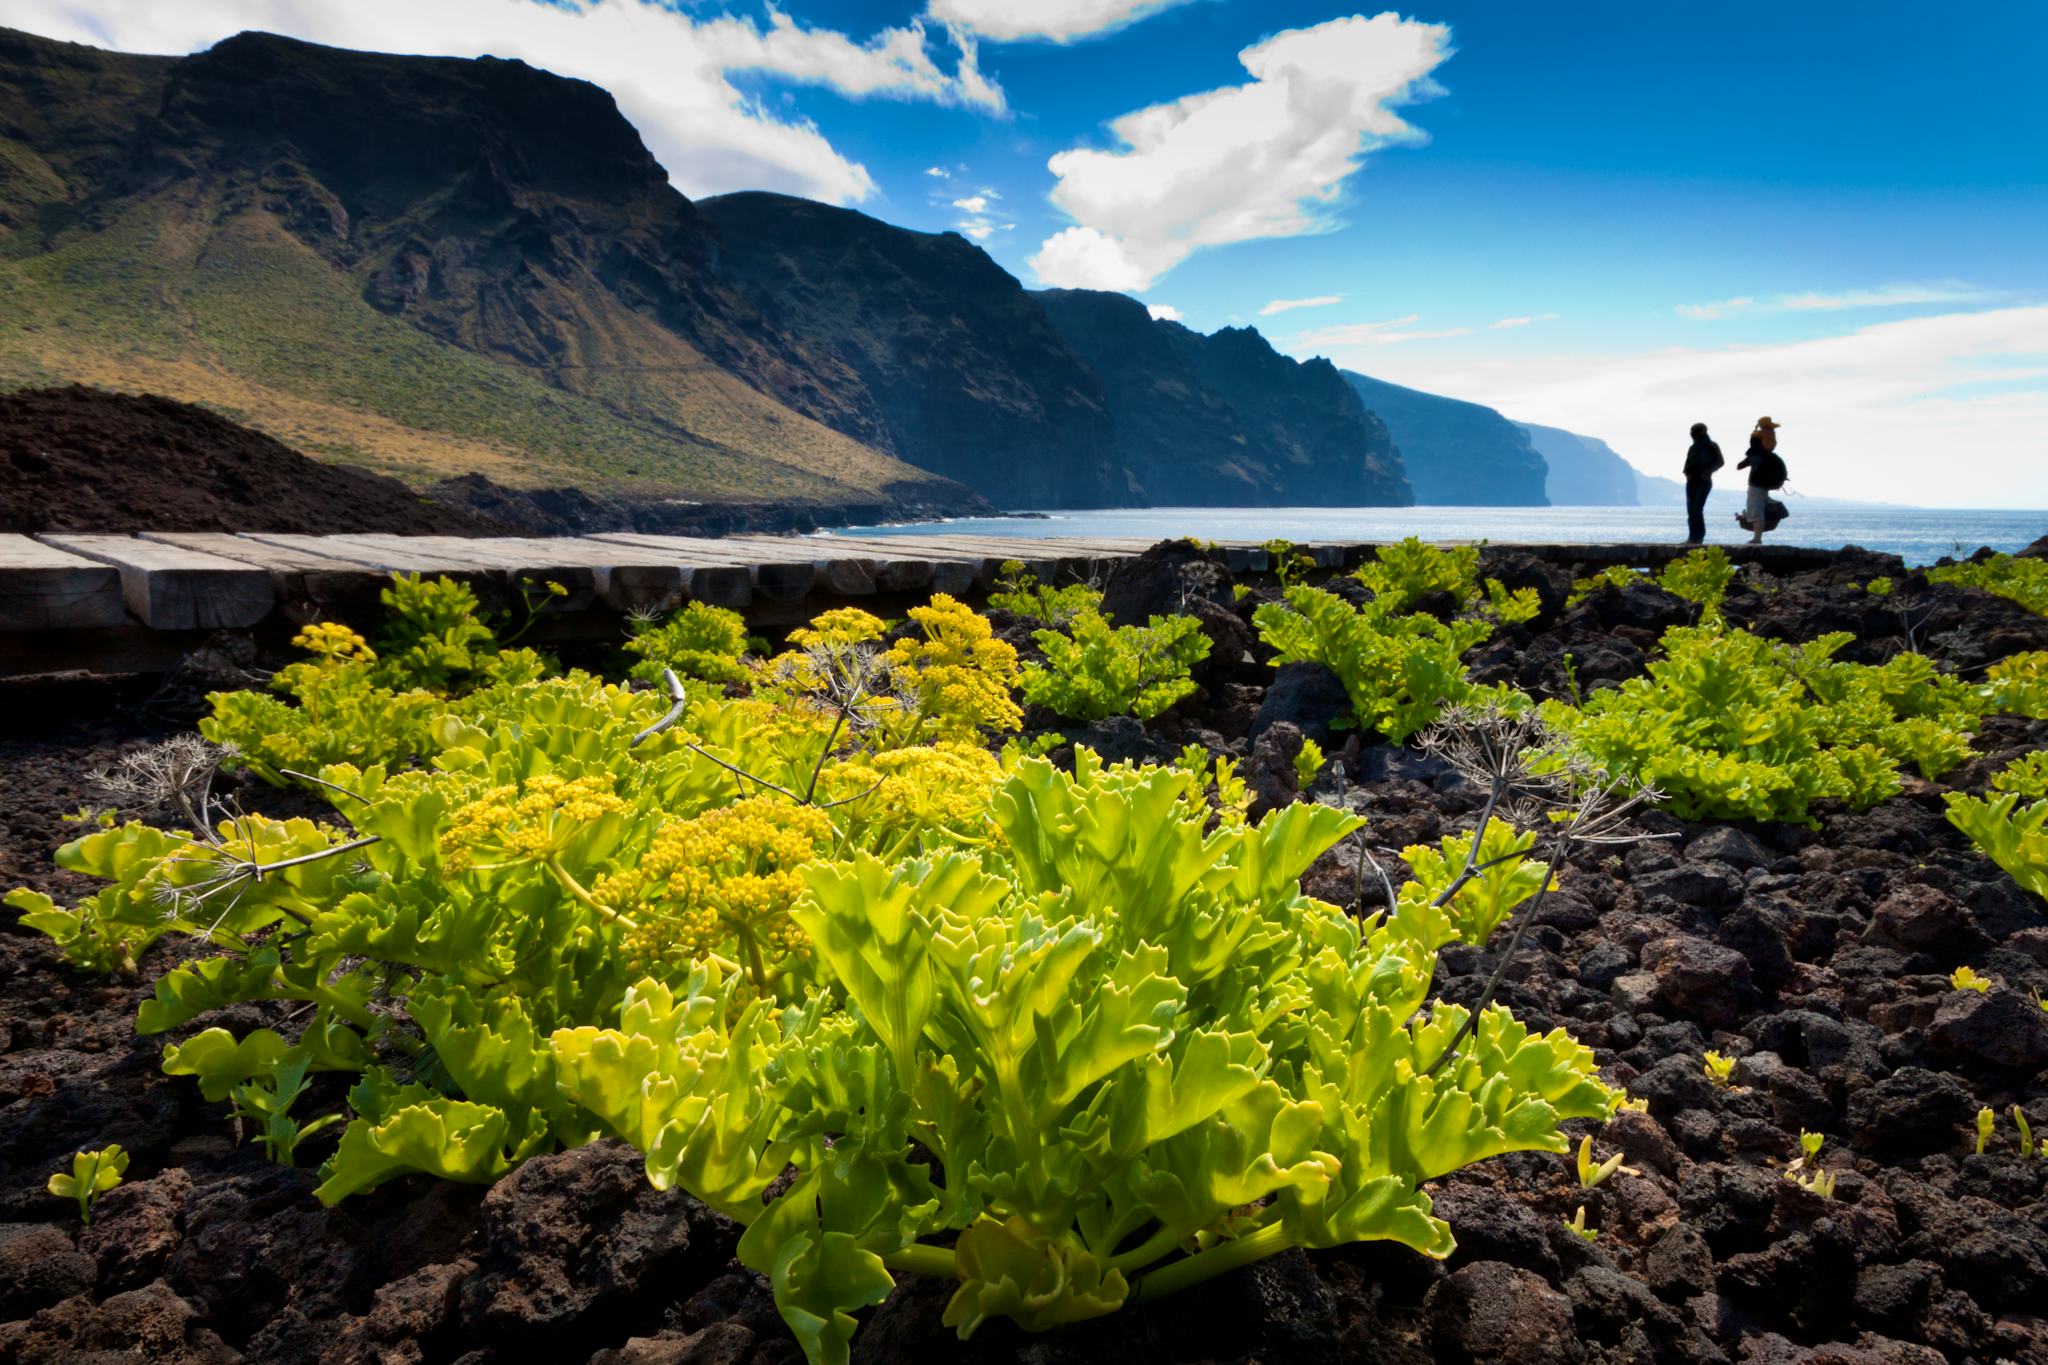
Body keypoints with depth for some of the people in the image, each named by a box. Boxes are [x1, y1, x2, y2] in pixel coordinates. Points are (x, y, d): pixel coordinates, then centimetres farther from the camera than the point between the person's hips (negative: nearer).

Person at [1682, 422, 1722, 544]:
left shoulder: (1711, 446, 0)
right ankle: (1693, 537, 3)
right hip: (1692, 481, 6)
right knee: (1690, 509, 0)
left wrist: (1709, 471, -16)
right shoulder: (1693, 448, 17)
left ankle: (1698, 537, -13)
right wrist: (1687, 472, -3)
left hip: (1704, 481, -6)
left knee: (1697, 509, -15)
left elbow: (1721, 462, -1)